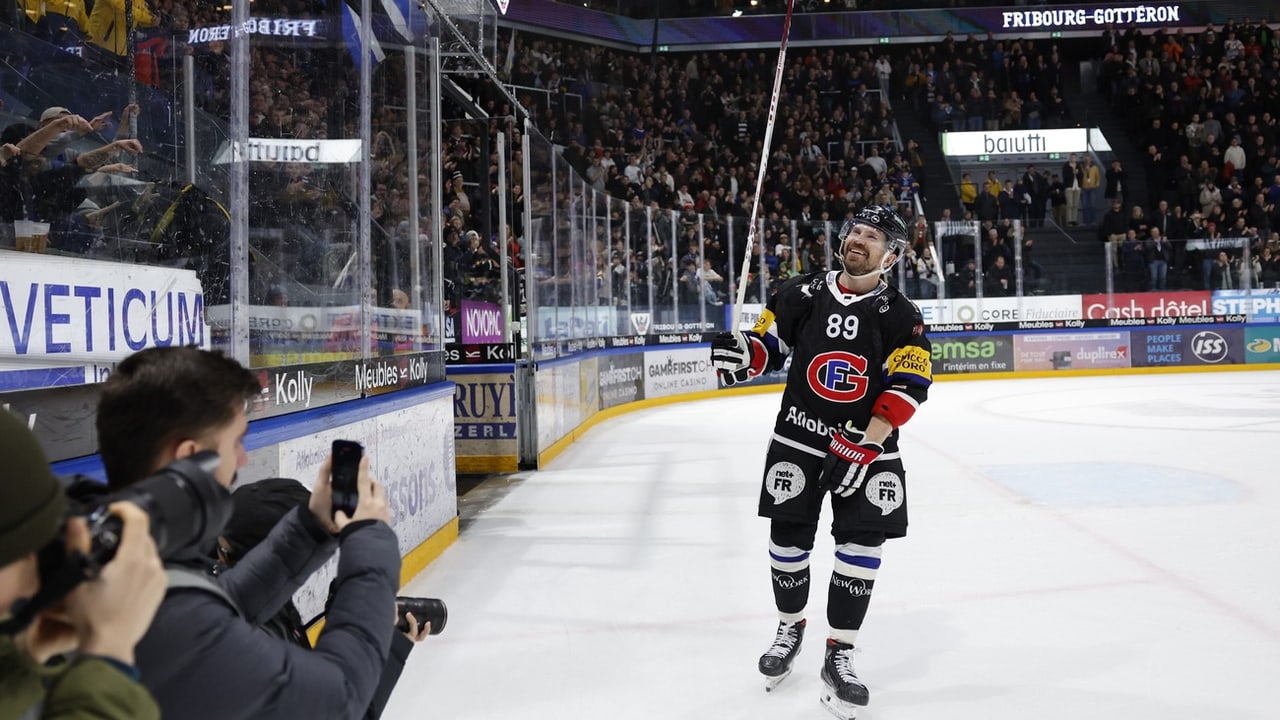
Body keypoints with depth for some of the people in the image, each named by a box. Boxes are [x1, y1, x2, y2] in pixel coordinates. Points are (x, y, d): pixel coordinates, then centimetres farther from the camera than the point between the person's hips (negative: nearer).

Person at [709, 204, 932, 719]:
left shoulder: (900, 316, -5)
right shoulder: (803, 295, 1)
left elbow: (906, 389, -12)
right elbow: (768, 345, 8)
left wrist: (865, 447, -21)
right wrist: (742, 353, -16)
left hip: (867, 445, -1)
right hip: (797, 439, 2)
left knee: (862, 546, -7)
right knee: (788, 540, 7)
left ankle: (838, 657, 6)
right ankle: (790, 627, 33)